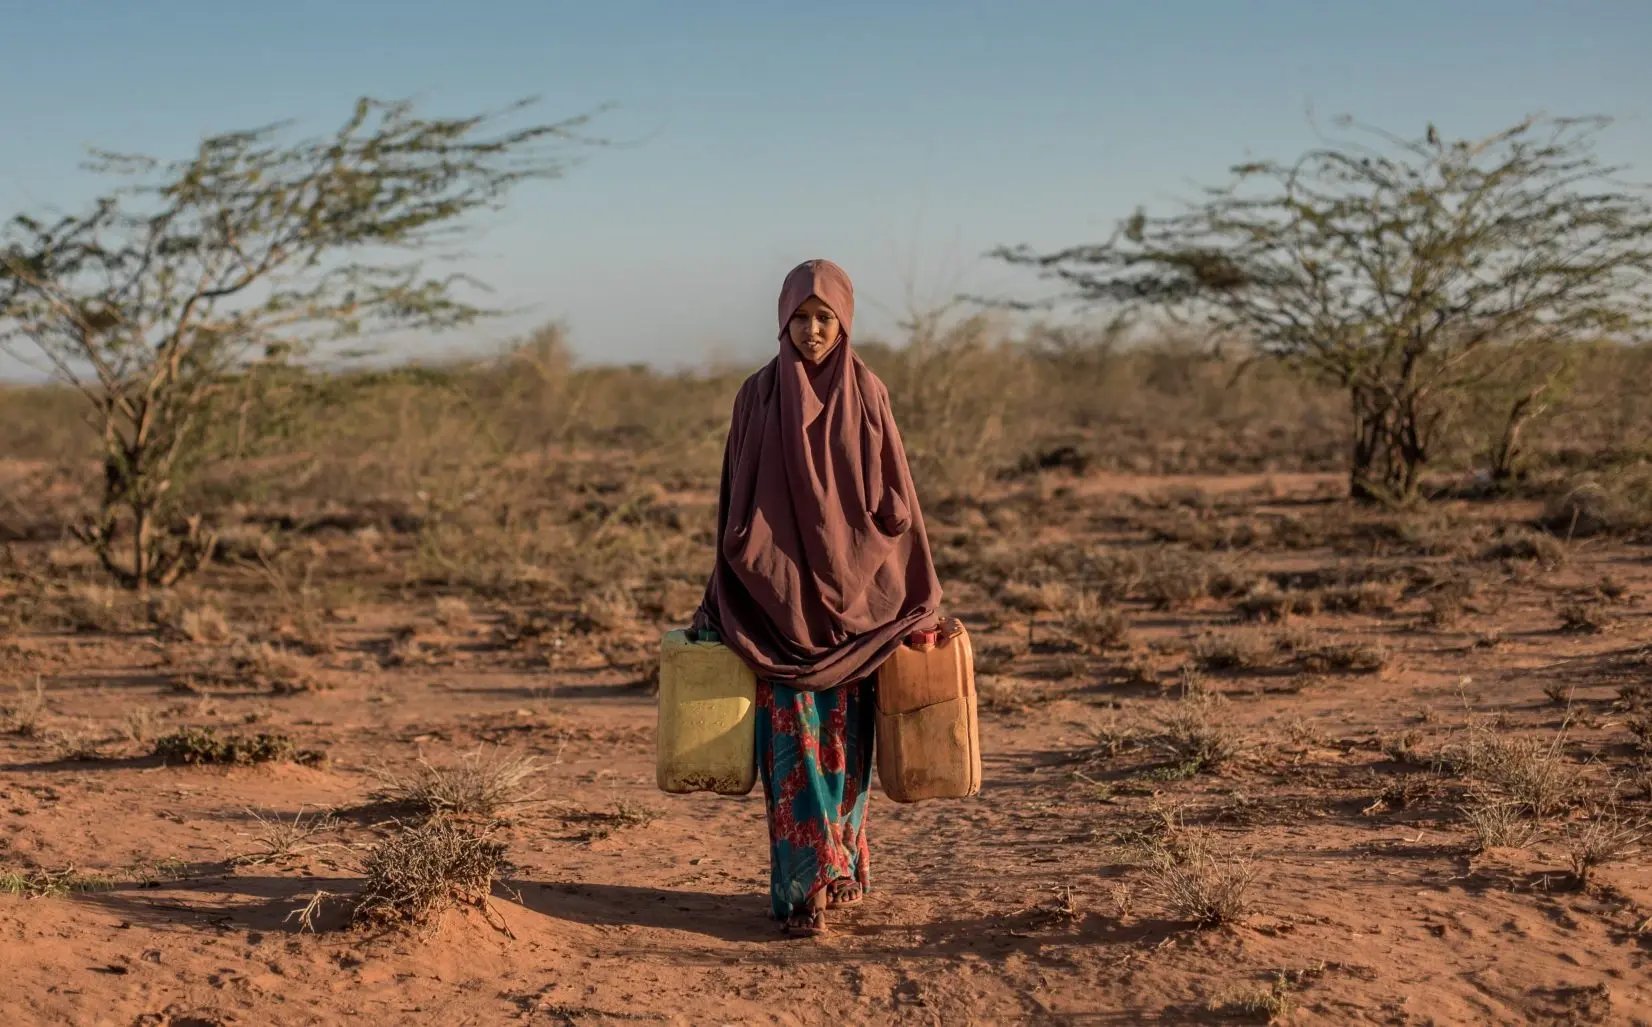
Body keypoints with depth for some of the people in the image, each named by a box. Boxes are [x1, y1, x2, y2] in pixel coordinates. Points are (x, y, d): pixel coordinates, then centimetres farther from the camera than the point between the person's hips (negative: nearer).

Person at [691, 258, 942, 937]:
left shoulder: (867, 396, 3)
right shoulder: (758, 396, 2)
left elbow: (896, 501, 4)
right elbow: (736, 500, 6)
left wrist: (917, 603, 1)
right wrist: (722, 599, 4)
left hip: (854, 593, 1)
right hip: (780, 595, -1)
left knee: (845, 737, 5)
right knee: (793, 738, -6)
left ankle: (841, 867, 21)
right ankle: (805, 888, -3)